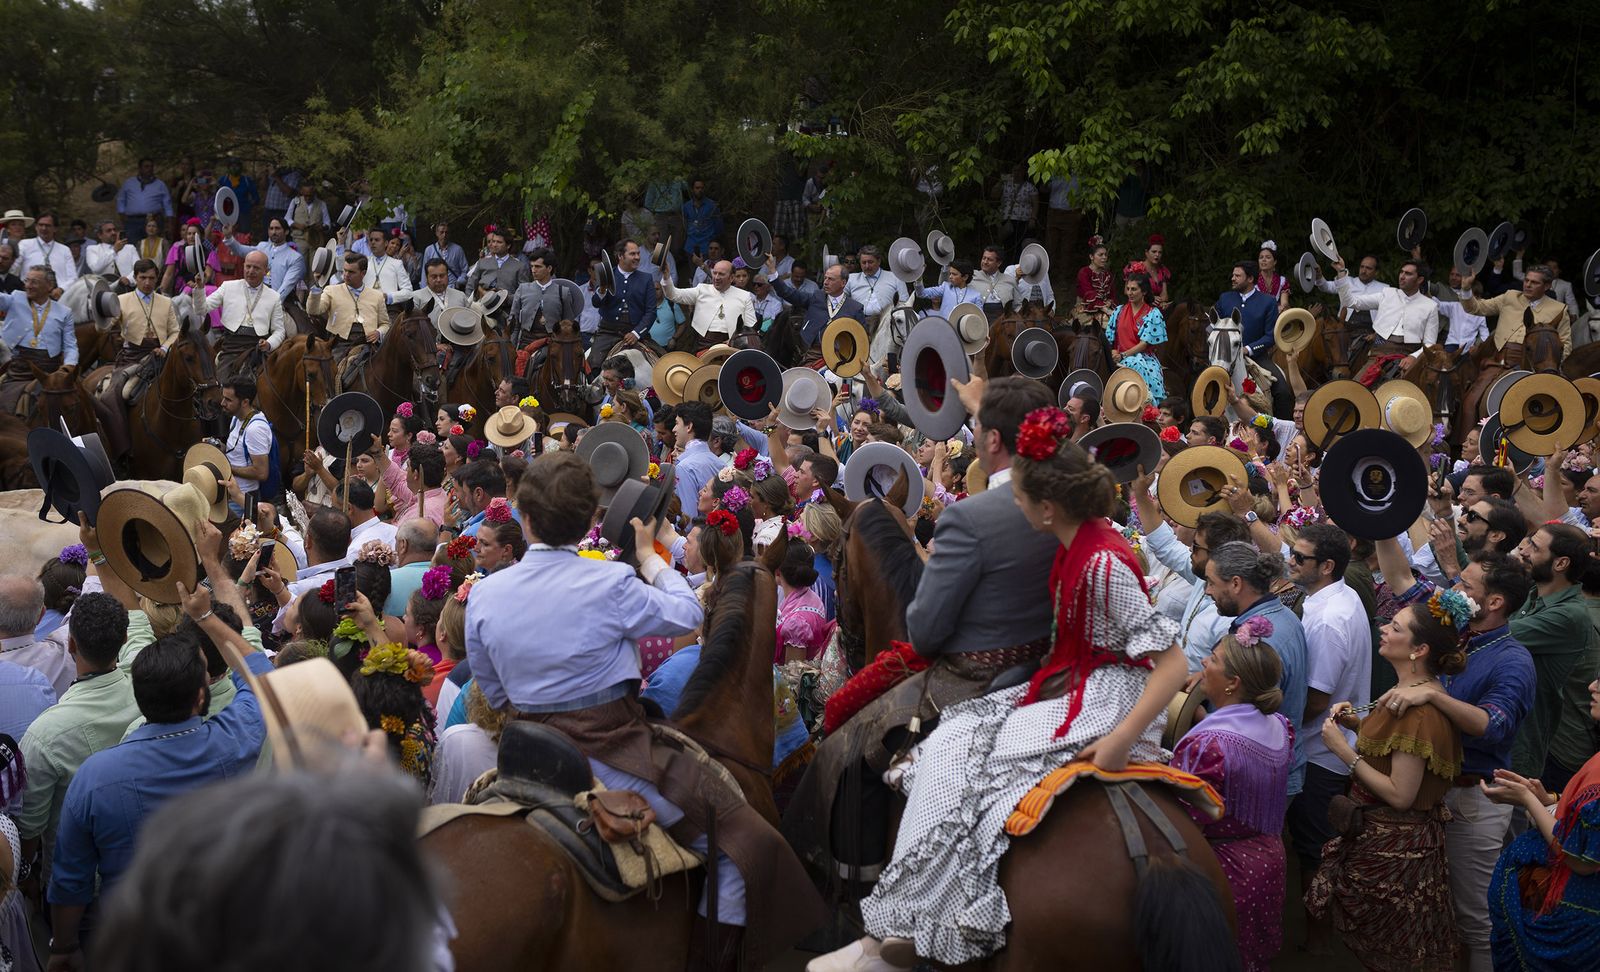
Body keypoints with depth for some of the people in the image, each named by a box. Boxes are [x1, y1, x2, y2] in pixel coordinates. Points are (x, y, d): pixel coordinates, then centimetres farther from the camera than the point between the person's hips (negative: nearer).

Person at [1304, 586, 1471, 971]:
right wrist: (1360, 723, 3)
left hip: (1393, 847, -10)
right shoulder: (1425, 694, 5)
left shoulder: (1418, 709, -27)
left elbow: (1400, 794, -27)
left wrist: (1345, 751, -23)